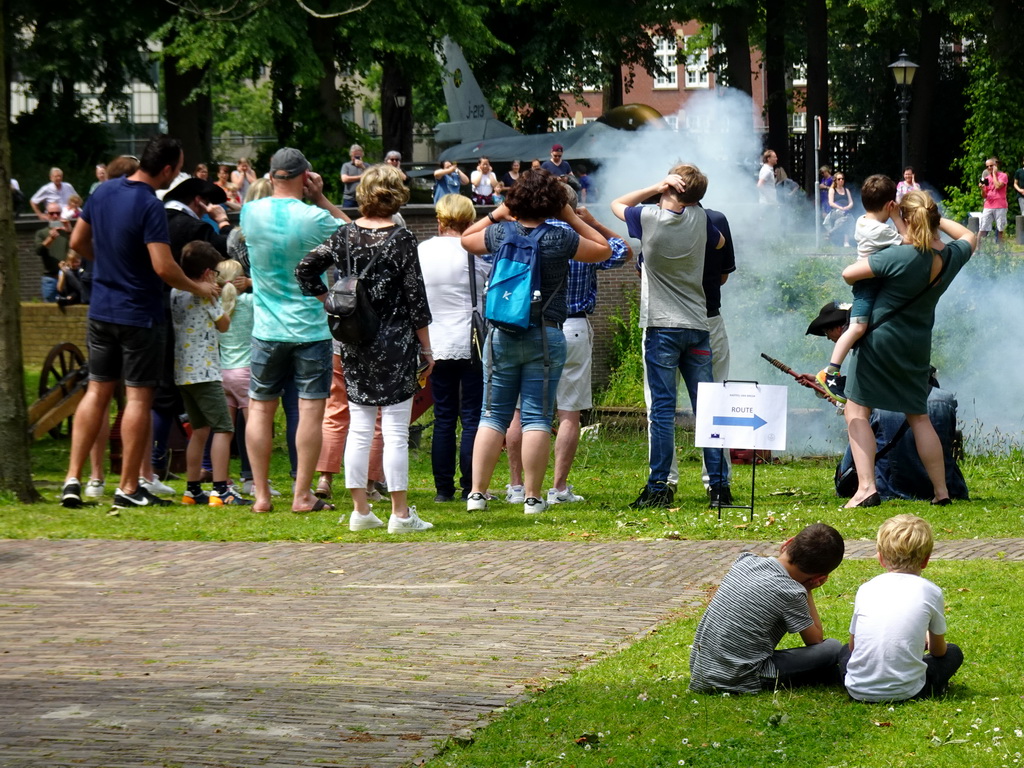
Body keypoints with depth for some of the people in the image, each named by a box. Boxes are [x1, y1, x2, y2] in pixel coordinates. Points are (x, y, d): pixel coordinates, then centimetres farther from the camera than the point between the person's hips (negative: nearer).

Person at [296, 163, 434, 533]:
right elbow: (415, 298, -9)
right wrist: (426, 348, -2)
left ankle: (360, 510, 13)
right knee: (396, 432, -1)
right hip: (395, 343, -4)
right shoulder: (401, 239, -10)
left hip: (354, 344, 4)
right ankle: (400, 514, 0)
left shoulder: (345, 235, 2)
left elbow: (305, 270, 1)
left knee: (358, 429, 10)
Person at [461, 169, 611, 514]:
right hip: (546, 336, -2)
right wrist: (573, 219, 10)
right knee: (537, 417, 1)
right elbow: (603, 249, 9)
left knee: (493, 416, 7)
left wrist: (496, 214, 20)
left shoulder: (499, 233, -1)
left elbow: (466, 239, 20)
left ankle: (477, 493, 3)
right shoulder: (560, 239, -8)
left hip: (501, 335, 2)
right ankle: (533, 497, -1)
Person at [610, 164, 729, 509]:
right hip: (698, 326, 3)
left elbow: (617, 204, 13)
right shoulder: (699, 218, 1)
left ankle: (659, 486, -5)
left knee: (662, 409, -3)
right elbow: (720, 242, 23)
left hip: (662, 326, -3)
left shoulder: (648, 217, -7)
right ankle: (719, 485, 5)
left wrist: (655, 188, 4)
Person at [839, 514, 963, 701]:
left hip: (858, 690, 2)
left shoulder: (866, 590, 7)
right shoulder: (930, 592, 0)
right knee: (953, 653, 22)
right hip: (904, 691, -2)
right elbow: (938, 650, 13)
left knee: (845, 652, 35)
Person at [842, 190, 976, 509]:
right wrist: (937, 221, 15)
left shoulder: (899, 257, -23)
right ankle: (941, 491, 18)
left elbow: (848, 273, -18)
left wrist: (862, 289, 3)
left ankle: (866, 487, -11)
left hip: (880, 339, -6)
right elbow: (969, 237, 20)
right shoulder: (952, 256, -5)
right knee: (919, 417, 18)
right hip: (917, 347, 6)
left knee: (857, 412, 1)